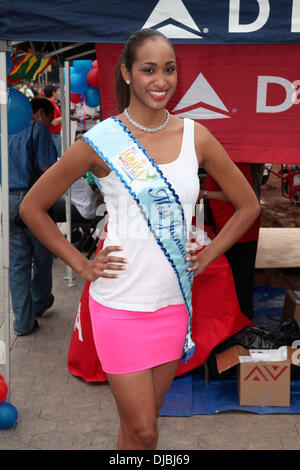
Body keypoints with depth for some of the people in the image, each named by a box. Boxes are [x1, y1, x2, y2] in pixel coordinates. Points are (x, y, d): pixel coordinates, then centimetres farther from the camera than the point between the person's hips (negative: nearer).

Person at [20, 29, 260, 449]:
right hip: (121, 305, -3)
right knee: (140, 430, 3)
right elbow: (32, 207, -2)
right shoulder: (102, 142, -9)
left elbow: (248, 205, 11)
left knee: (147, 421, 16)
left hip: (173, 302, 3)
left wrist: (207, 256, 5)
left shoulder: (196, 137, 0)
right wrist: (81, 264, -4)